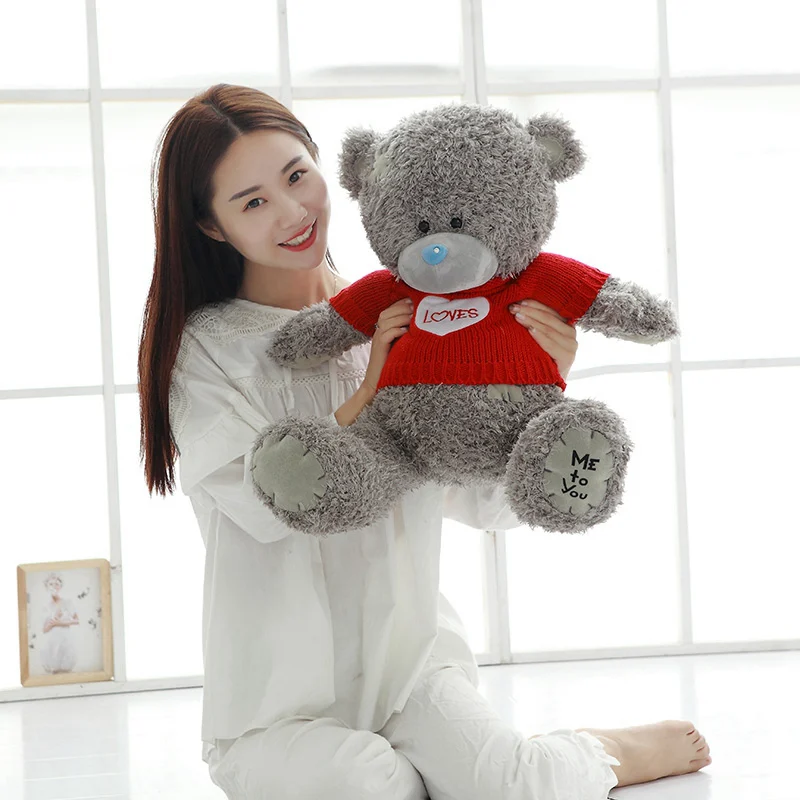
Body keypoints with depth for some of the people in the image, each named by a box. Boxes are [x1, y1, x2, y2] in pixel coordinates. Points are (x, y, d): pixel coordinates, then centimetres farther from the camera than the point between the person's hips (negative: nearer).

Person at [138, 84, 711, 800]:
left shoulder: (411, 321, 4)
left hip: (412, 664, 2)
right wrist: (370, 389, -17)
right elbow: (266, 504, -19)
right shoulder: (202, 345, -5)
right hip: (280, 706, -2)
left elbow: (493, 504, -1)